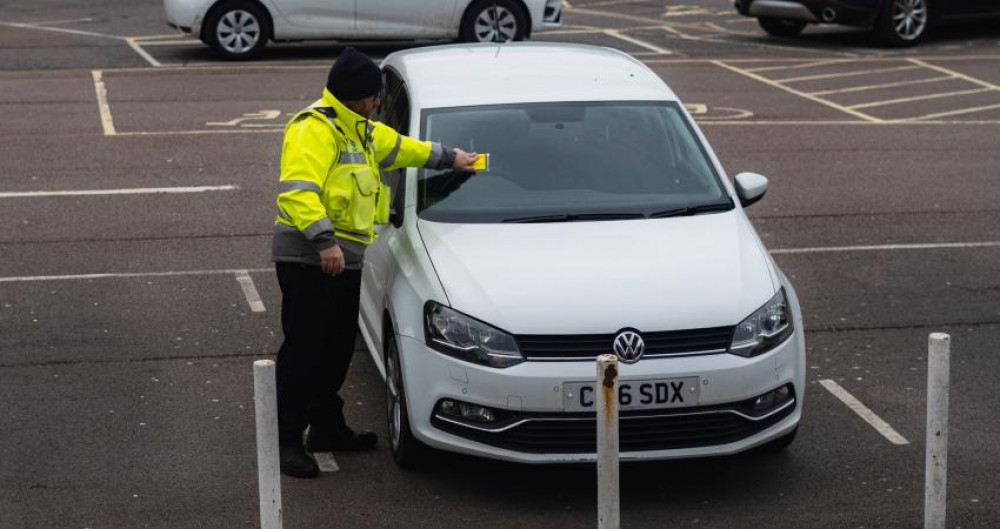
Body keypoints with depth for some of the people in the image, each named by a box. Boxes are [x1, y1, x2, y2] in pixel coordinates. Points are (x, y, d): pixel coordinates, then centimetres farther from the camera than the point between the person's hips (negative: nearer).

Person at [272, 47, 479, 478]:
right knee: (304, 349, -7)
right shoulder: (313, 130, -15)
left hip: (343, 259, 10)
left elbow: (398, 147, 37)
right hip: (309, 260, -10)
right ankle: (286, 440, -2)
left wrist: (450, 158, 44)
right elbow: (296, 191, -26)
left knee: (337, 348, 16)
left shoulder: (359, 131, 19)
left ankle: (327, 427, 29)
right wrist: (323, 239, -33)